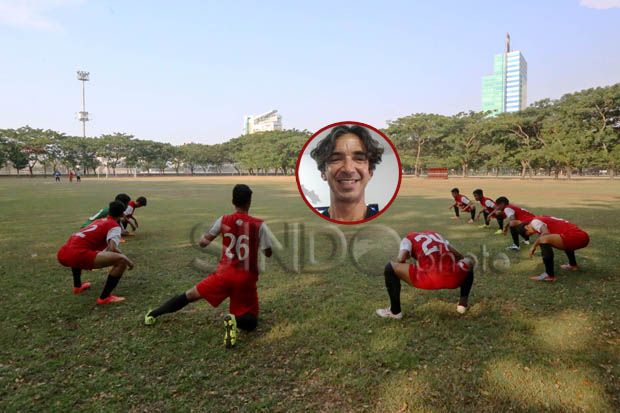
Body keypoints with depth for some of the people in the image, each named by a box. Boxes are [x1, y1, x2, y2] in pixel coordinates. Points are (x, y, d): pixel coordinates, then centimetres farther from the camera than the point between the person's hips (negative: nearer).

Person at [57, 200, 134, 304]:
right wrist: (127, 260, 2)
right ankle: (104, 298, -4)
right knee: (121, 260, -9)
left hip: (63, 253, 9)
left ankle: (77, 286, 46)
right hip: (78, 254, -9)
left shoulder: (99, 221, 28)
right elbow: (113, 249, -13)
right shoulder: (115, 226, 5)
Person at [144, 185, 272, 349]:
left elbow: (203, 242, 8)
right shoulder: (259, 225, -7)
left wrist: (204, 239, 31)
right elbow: (268, 253, 1)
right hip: (247, 279, -2)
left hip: (225, 273, 2)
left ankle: (153, 314, 26)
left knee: (190, 294, 24)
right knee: (251, 321, 12)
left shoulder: (223, 220, -1)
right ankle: (235, 320, -21)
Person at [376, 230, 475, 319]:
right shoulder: (436, 234, 32)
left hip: (429, 279, -4)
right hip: (453, 279, 4)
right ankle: (463, 303, 33)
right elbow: (459, 256, 27)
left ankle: (395, 311, 18)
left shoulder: (408, 238, 19)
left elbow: (400, 260, 0)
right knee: (469, 262, 38)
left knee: (390, 269, 15)